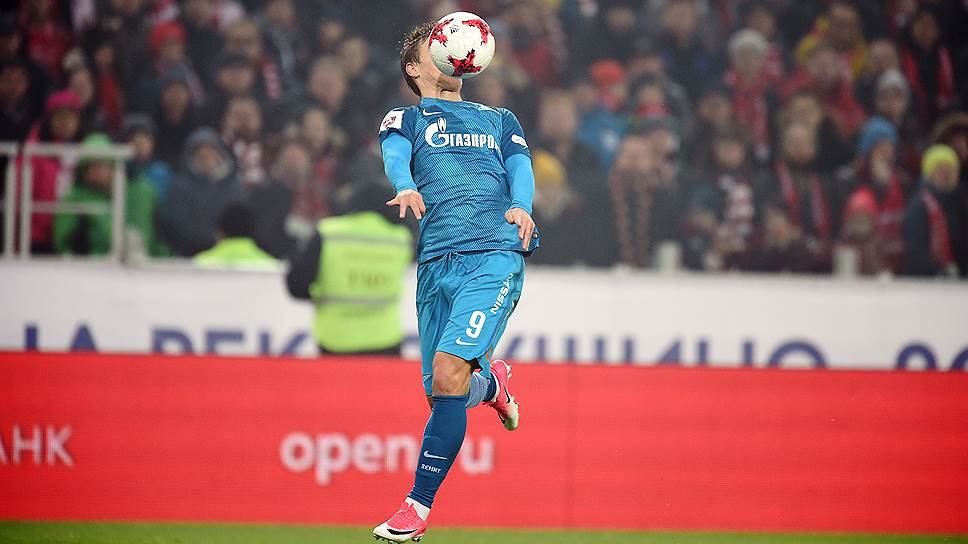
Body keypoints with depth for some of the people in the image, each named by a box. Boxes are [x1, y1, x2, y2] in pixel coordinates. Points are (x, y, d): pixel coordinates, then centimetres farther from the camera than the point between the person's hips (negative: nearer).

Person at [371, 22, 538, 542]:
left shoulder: (500, 120, 25)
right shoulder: (405, 120, 20)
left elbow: (521, 167, 7)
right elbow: (395, 157, -3)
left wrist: (520, 206, -16)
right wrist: (406, 188, -27)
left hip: (496, 254, -2)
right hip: (436, 262, 2)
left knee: (449, 372, -21)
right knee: (443, 392, 2)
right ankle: (491, 381, 40)